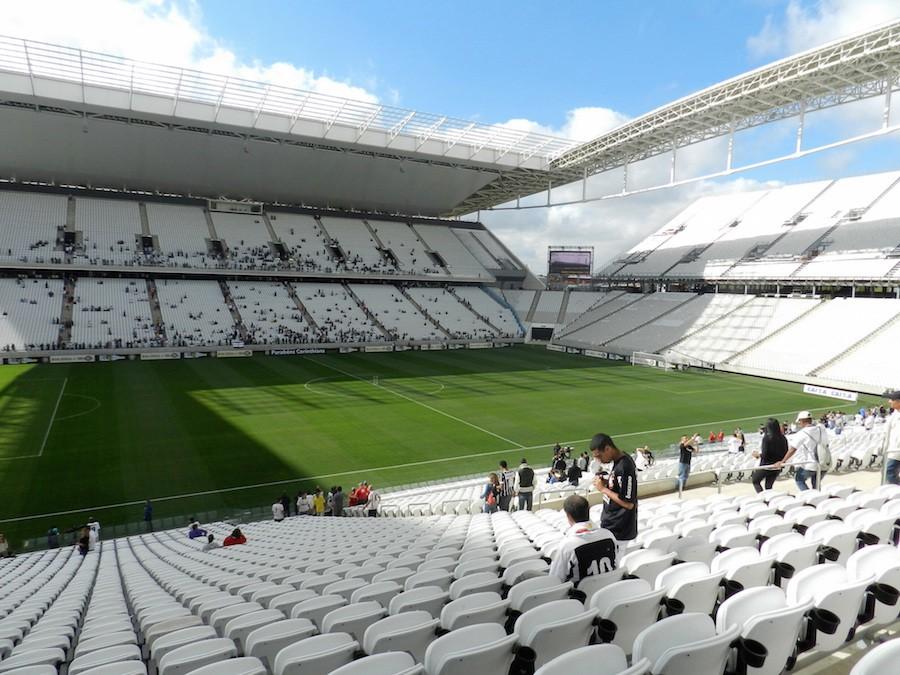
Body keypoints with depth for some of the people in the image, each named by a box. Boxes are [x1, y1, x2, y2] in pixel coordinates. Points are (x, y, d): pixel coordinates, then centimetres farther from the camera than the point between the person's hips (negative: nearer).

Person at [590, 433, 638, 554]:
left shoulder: (624, 467, -24)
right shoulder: (618, 461, 5)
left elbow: (628, 503, -24)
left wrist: (603, 489, -18)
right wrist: (606, 482, 0)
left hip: (617, 531, -9)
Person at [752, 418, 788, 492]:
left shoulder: (766, 438, -18)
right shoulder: (783, 438, -3)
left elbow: (764, 454, -20)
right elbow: (786, 453, 3)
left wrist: (757, 454, -1)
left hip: (766, 466, -5)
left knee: (755, 481, 16)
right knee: (769, 486, 18)